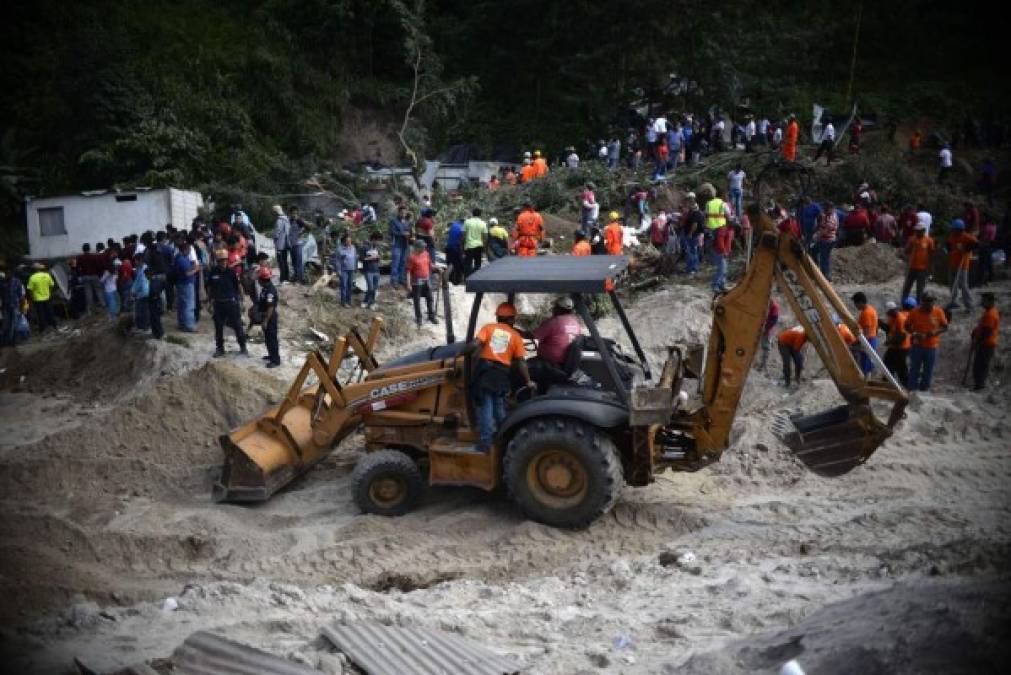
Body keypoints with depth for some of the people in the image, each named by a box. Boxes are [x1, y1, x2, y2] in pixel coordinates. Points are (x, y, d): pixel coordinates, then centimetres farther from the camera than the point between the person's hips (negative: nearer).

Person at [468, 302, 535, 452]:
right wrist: (528, 382, 11)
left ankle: (485, 441, -2)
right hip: (502, 374, 1)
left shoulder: (488, 328, 5)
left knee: (485, 406, 1)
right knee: (499, 407, 16)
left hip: (485, 370, -1)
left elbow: (475, 344, -11)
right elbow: (520, 362, 4)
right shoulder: (515, 336, 7)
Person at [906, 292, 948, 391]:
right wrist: (914, 333, -17)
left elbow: (945, 326, 3)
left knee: (928, 371, 9)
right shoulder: (915, 312, -7)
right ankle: (912, 390, 9)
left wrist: (936, 332, -17)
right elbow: (907, 326, 2)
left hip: (932, 346, 1)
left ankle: (924, 389, 21)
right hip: (917, 345, -1)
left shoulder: (938, 312, -4)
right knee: (914, 369, 2)